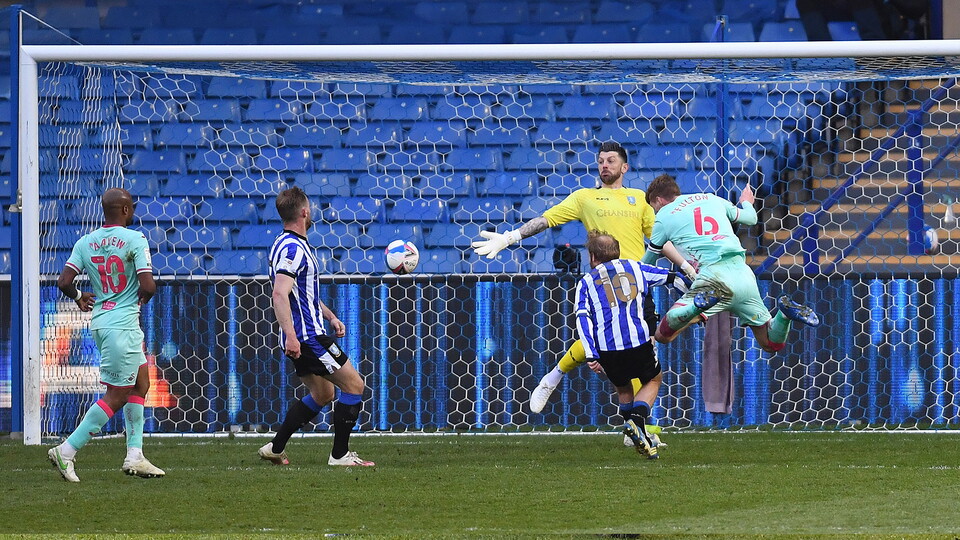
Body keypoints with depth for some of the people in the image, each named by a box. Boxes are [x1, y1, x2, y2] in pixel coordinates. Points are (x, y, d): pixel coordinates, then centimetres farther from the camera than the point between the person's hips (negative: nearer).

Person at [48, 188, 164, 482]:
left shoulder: (85, 242, 6)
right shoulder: (135, 240, -11)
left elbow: (64, 282, -1)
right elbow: (148, 286, -17)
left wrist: (79, 297, 19)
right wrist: (143, 298, 6)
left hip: (100, 323, 8)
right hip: (124, 323, -8)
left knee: (141, 383, 18)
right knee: (117, 395, -3)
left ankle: (135, 456, 14)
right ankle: (66, 451, -9)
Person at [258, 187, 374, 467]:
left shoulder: (296, 246, 16)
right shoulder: (292, 248, -18)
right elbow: (280, 293, -29)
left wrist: (330, 317, 28)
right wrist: (290, 335, -35)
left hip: (307, 335, 11)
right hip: (308, 338, -11)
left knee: (321, 394, 20)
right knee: (354, 385, -4)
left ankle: (275, 448, 19)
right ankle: (340, 455, -1)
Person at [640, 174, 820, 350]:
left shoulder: (664, 217, 12)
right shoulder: (712, 199, 22)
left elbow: (648, 263, 20)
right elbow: (751, 218, 34)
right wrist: (746, 202, 58)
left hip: (712, 275, -5)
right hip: (743, 273, 5)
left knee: (663, 334, -6)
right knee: (771, 344, 15)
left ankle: (700, 304, -33)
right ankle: (785, 312, -17)